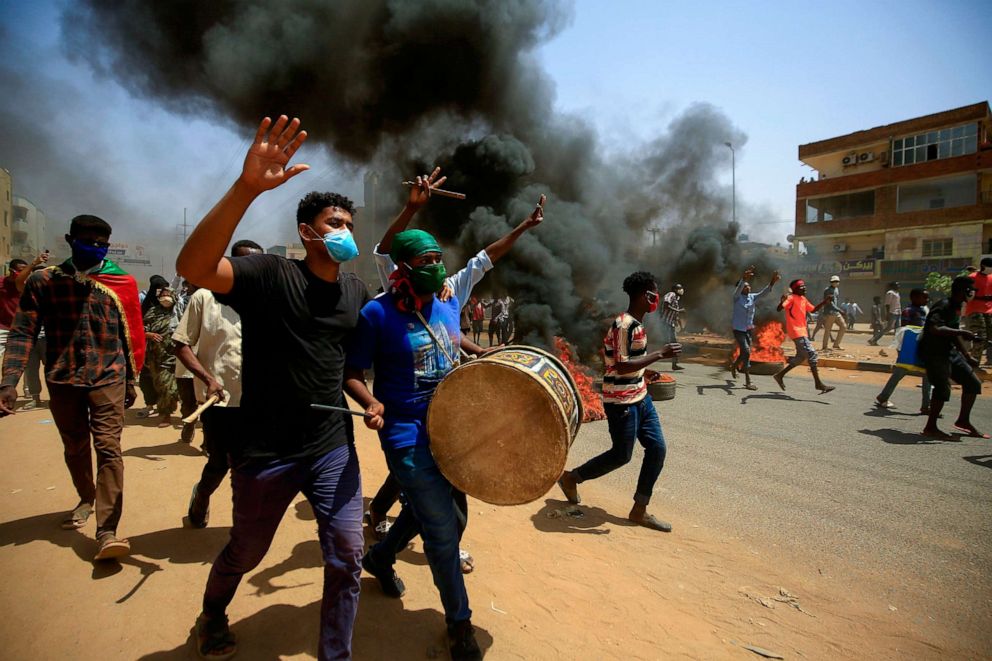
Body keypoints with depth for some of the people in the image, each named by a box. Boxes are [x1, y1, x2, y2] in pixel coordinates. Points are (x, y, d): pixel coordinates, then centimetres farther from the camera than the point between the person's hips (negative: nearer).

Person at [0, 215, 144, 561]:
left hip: (108, 378, -2)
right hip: (62, 380, 2)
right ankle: (87, 498, 41)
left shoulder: (122, 283, -1)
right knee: (75, 448, 17)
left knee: (108, 448, -10)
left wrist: (131, 380, 7)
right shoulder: (42, 281, 0)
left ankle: (107, 530, -12)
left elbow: (132, 335, 5)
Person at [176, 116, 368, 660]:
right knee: (246, 552, 20)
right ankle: (212, 614, 54)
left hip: (333, 447, 4)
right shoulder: (270, 275, -14)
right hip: (266, 451, -3)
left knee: (346, 558, 3)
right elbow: (193, 267, -33)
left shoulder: (356, 290, 4)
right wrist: (247, 188, -45)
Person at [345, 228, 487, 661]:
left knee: (425, 509, 24)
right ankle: (459, 623, 23)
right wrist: (371, 404, -30)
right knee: (443, 531, 0)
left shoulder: (448, 303, 2)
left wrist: (484, 354, 10)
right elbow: (352, 372, -12)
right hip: (408, 437, -7)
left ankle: (379, 558, 53)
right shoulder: (377, 313, -17)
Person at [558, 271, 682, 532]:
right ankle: (570, 478, 24)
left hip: (640, 397, 10)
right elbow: (621, 366, -27)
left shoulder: (636, 324, 10)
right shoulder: (623, 325, -21)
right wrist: (660, 354, -24)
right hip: (621, 401, -10)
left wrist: (644, 371, 12)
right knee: (621, 455, 3)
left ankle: (639, 510, 17)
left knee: (657, 448, 6)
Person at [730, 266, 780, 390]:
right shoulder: (737, 297, -10)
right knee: (746, 351, -15)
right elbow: (739, 288, -30)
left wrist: (772, 282, -27)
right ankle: (748, 381, -12)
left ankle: (734, 364, 47)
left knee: (745, 353, 14)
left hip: (749, 329, 6)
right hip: (738, 329, -6)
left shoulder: (753, 297, 4)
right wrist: (744, 278, -49)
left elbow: (764, 292, -9)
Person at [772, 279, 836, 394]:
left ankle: (780, 375, 21)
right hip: (796, 332, -10)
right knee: (811, 353, -12)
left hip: (802, 331, 10)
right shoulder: (791, 298, -11)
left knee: (801, 356, 13)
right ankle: (818, 383, -9)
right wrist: (782, 300, -44)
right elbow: (779, 309, -24)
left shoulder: (804, 299, 15)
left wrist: (824, 302, 13)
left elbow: (813, 309, 25)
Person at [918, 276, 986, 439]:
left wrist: (968, 357, 24)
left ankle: (963, 421, 25)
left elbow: (954, 335, 21)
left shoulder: (957, 308, 12)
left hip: (949, 351, 10)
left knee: (973, 383, 11)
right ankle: (930, 428, -8)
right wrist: (961, 332, -29)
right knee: (942, 387, -17)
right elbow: (934, 329, -35)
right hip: (933, 352, -10)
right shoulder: (943, 306, -18)